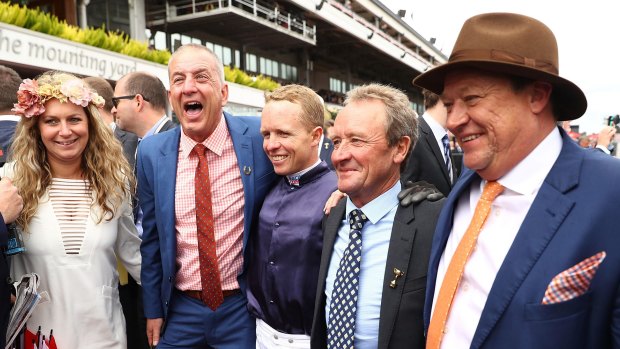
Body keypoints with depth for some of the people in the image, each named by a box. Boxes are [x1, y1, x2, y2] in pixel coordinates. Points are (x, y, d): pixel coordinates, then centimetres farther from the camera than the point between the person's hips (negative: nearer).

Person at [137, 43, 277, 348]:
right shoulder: (151, 153, -6)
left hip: (244, 307, -2)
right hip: (180, 310, 2)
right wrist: (153, 309, 8)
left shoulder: (261, 138, -13)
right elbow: (152, 237, 3)